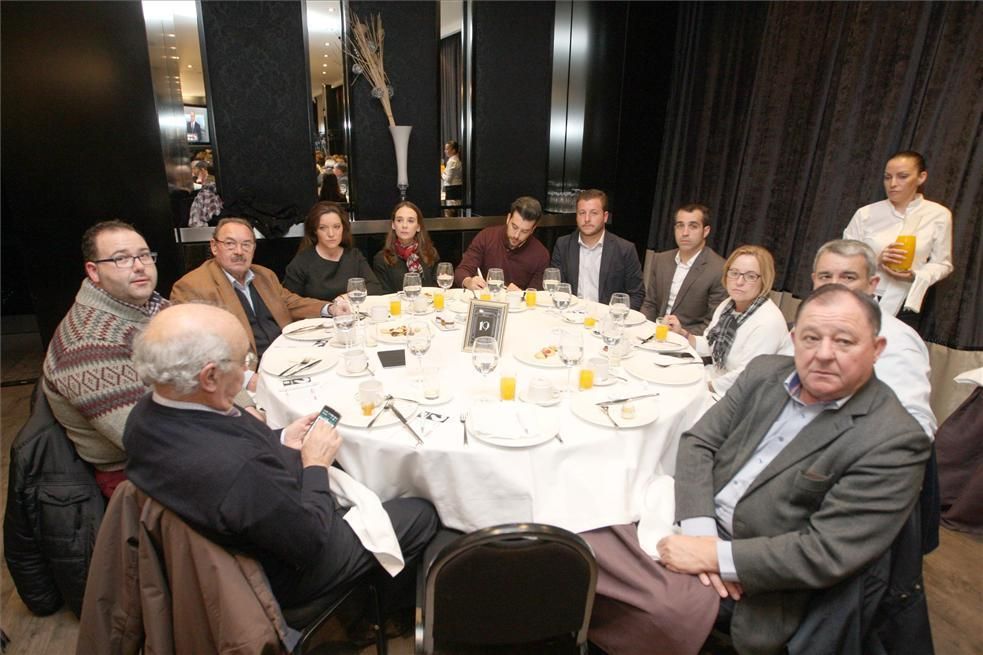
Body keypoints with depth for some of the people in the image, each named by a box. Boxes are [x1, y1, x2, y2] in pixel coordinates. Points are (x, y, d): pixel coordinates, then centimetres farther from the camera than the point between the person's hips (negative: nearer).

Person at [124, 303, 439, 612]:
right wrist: (316, 465, -14)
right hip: (285, 576, -8)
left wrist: (280, 441, -3)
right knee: (422, 515, 6)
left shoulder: (146, 412, -16)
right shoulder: (238, 467, -43)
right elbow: (311, 542, -27)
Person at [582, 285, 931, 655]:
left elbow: (828, 551, -18)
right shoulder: (765, 373, 3)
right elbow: (698, 442, 1)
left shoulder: (894, 441, -13)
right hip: (687, 524, 5)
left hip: (750, 579, -5)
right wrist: (699, 528, -14)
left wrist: (716, 556, -20)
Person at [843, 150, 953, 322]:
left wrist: (914, 276, -15)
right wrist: (876, 260, -19)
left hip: (902, 305, 1)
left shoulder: (938, 215, 0)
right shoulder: (866, 213, -3)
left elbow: (942, 263, 4)